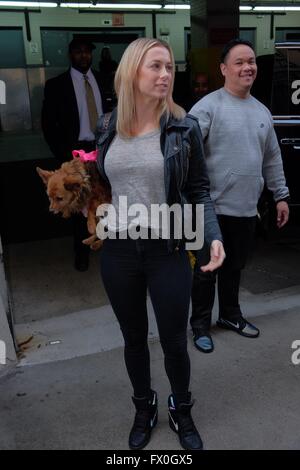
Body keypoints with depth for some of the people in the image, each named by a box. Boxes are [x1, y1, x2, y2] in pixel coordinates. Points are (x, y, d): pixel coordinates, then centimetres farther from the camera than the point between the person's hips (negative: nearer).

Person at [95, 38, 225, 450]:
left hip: (168, 250, -2)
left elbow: (199, 191, -2)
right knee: (133, 338, 18)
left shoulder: (184, 128, -5)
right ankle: (144, 409, 43)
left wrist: (214, 237, -15)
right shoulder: (109, 128, 2)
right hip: (117, 251, 3)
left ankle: (181, 412, 39)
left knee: (174, 341, 10)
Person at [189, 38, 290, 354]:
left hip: (247, 209, 6)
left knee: (234, 268, 19)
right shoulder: (208, 107, -10)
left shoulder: (262, 111, 13)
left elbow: (272, 159, 18)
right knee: (206, 271, 7)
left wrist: (280, 195, 17)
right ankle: (200, 324, 25)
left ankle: (230, 314, 39)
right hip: (213, 208, -6)